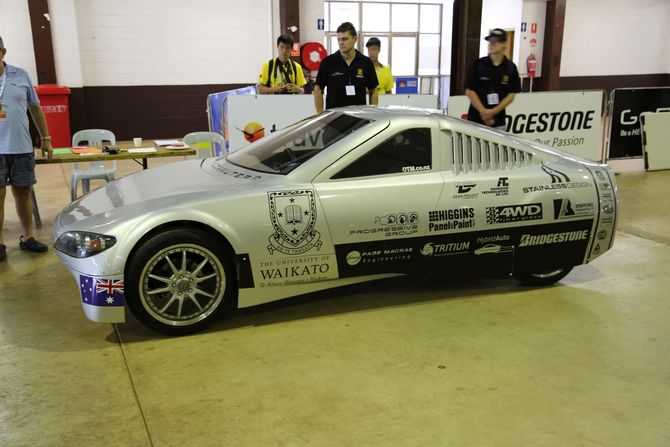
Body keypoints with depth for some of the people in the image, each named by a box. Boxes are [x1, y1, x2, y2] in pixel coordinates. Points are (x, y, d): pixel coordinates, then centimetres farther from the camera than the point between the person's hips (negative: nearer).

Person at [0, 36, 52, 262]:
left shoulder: (20, 75, 6)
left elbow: (35, 108, 13)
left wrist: (45, 138, 12)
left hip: (21, 148, 2)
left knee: (23, 192, 11)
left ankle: (27, 237, 23)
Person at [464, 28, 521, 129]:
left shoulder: (510, 68, 2)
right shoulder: (478, 65, -1)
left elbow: (511, 95, 1)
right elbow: (469, 91, -3)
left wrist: (493, 112, -11)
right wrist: (483, 111, -10)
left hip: (498, 122, 1)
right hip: (476, 119, -1)